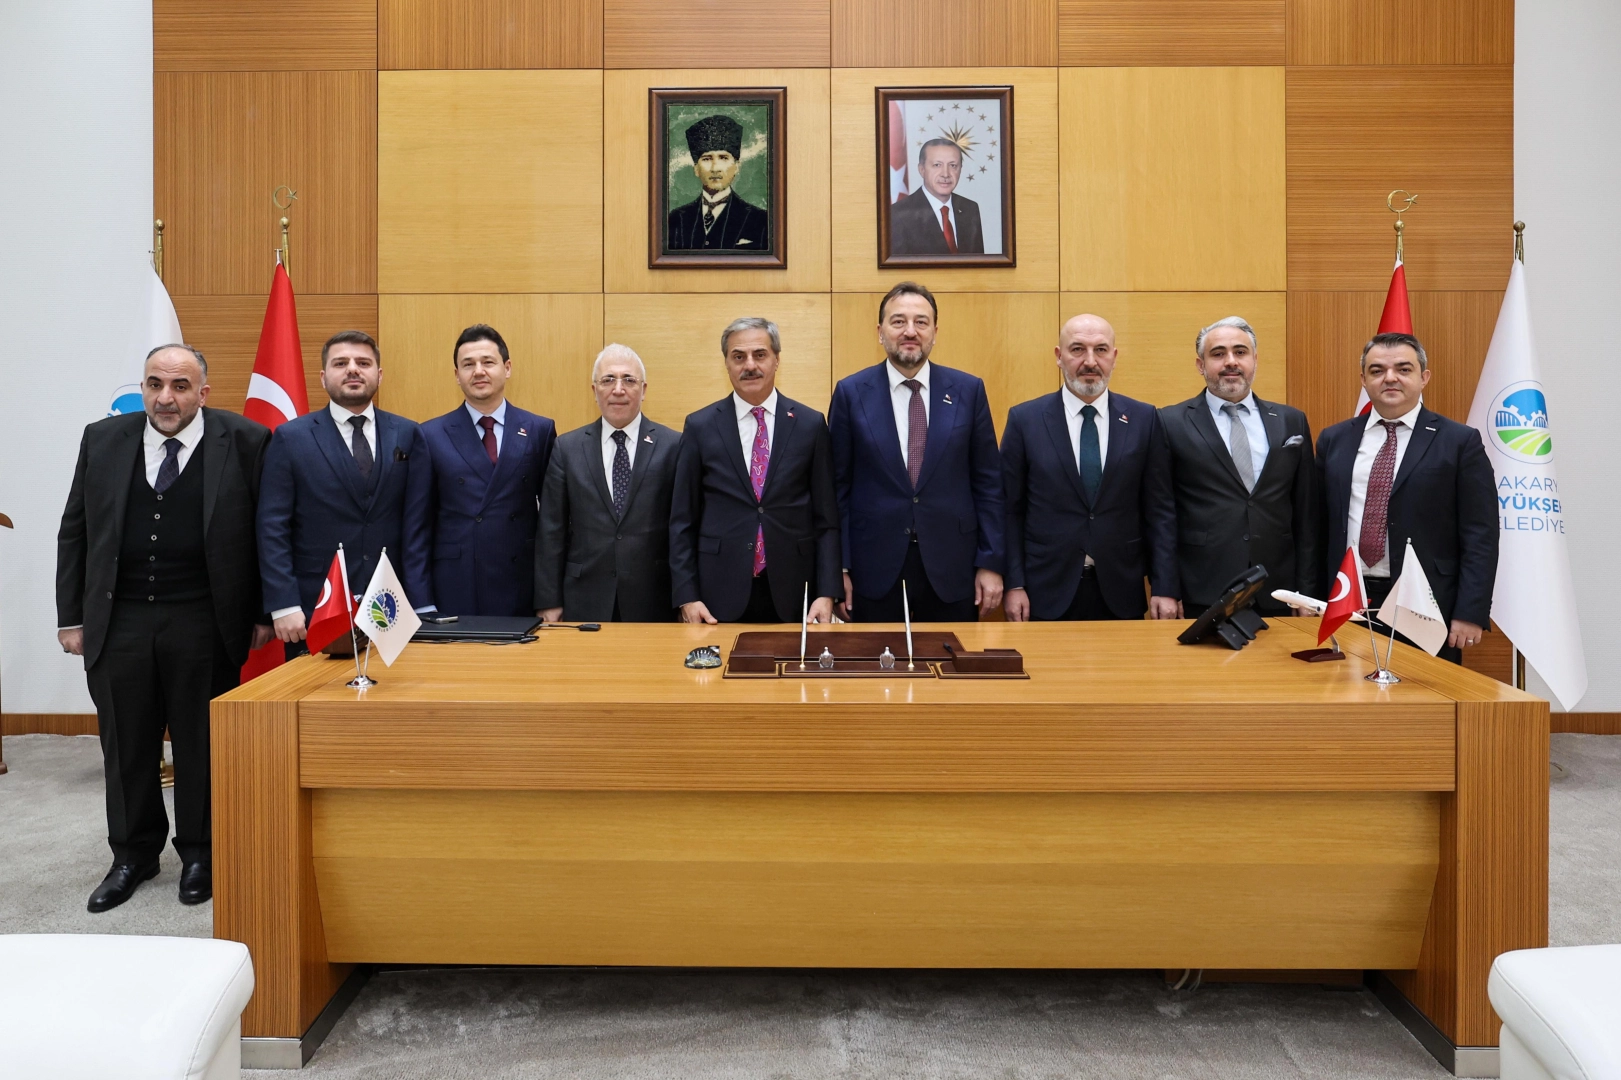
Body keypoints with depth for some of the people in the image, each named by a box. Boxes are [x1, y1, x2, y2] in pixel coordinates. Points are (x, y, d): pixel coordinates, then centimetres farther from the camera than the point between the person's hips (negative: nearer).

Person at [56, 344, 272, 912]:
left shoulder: (245, 441, -4)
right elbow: (74, 534, 11)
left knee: (202, 743, 8)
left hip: (203, 625, -3)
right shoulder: (103, 439, 6)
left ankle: (199, 853, 26)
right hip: (117, 621, 3)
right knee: (125, 745, 12)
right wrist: (71, 617, 8)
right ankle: (133, 854, 30)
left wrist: (264, 611, -3)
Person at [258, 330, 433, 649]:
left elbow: (417, 525, 1)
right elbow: (273, 529, -2)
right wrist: (284, 606, -10)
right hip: (314, 611, -1)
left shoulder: (407, 435, 6)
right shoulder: (291, 438, 1)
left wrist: (421, 606, -6)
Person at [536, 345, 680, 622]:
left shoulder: (673, 445, -1)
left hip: (654, 602, -1)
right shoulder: (567, 448, 5)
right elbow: (551, 531, 5)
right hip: (585, 603, 1)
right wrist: (549, 603, 1)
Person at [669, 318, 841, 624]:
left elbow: (826, 518, 3)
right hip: (721, 593, 0)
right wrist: (686, 596, -3)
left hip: (791, 593, 1)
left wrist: (827, 593, -4)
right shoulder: (700, 426, 3)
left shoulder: (810, 424, 3)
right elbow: (682, 521, 3)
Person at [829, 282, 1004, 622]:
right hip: (874, 570, -1)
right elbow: (838, 487, 1)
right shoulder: (851, 392, 0)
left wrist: (991, 563, 0)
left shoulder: (969, 390, 3)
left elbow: (987, 483, 4)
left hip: (951, 571, 1)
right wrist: (838, 568, -3)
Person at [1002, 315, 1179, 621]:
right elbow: (1010, 510, -1)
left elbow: (1159, 509, 3)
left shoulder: (1144, 419, 2)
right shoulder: (1024, 420, -1)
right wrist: (1013, 585, -6)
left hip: (1121, 595, 1)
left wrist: (1164, 588, -2)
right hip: (1047, 596, -1)